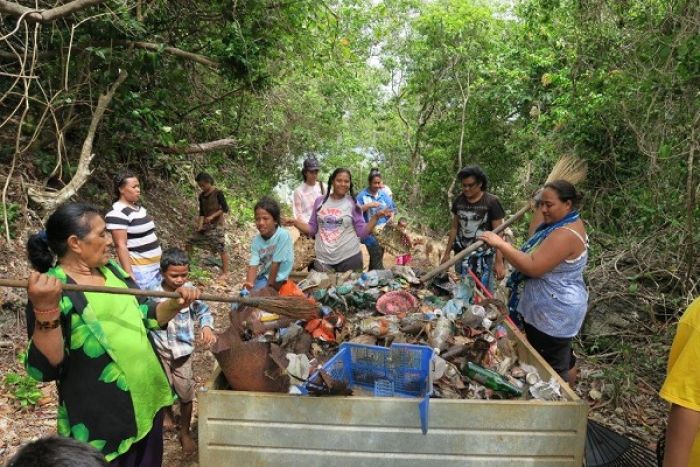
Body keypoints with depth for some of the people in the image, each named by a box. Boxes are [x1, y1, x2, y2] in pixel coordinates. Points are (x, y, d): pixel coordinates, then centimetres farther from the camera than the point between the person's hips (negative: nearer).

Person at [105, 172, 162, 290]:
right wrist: (130, 275, -22)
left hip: (156, 265, 9)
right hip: (140, 269, -9)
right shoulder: (118, 213, -16)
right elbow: (121, 245, -19)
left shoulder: (139, 207, 12)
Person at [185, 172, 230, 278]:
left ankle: (225, 272, -1)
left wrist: (212, 216, -21)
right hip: (206, 224, 7)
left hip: (217, 224, -7)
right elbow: (201, 213, 10)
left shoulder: (217, 193, -11)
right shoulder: (201, 196, 7)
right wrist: (199, 225, -2)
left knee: (221, 248, -8)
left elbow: (225, 209, -14)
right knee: (190, 241, 9)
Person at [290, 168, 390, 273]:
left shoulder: (353, 204, 0)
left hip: (349, 257, -1)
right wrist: (294, 222, -3)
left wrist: (376, 216, -12)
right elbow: (312, 229, 11)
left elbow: (362, 232, -1)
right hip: (323, 259, 1)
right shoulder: (319, 201, 5)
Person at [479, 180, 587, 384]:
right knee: (563, 359, 27)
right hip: (551, 309, 11)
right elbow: (534, 237, 17)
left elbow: (533, 267, -32)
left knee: (552, 369, 1)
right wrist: (540, 209, 10)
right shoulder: (565, 222, 5)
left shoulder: (566, 234, -27)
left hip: (555, 313, -11)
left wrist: (501, 244, -31)